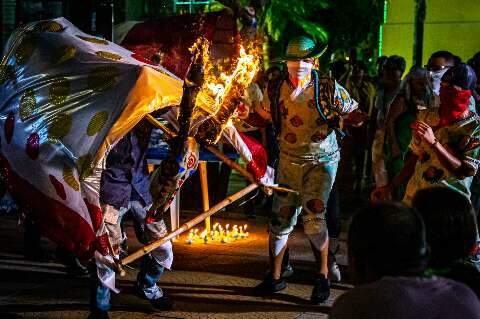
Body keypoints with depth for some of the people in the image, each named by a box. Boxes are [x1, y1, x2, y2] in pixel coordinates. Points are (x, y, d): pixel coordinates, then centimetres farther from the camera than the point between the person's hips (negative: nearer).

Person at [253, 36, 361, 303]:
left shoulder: (329, 88, -11)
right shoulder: (276, 90, -2)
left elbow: (352, 113, -3)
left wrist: (359, 118, -25)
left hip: (321, 161, -3)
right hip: (289, 161, 4)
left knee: (314, 216, -17)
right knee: (280, 219, 5)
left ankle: (323, 276, 2)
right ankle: (275, 277, 22)